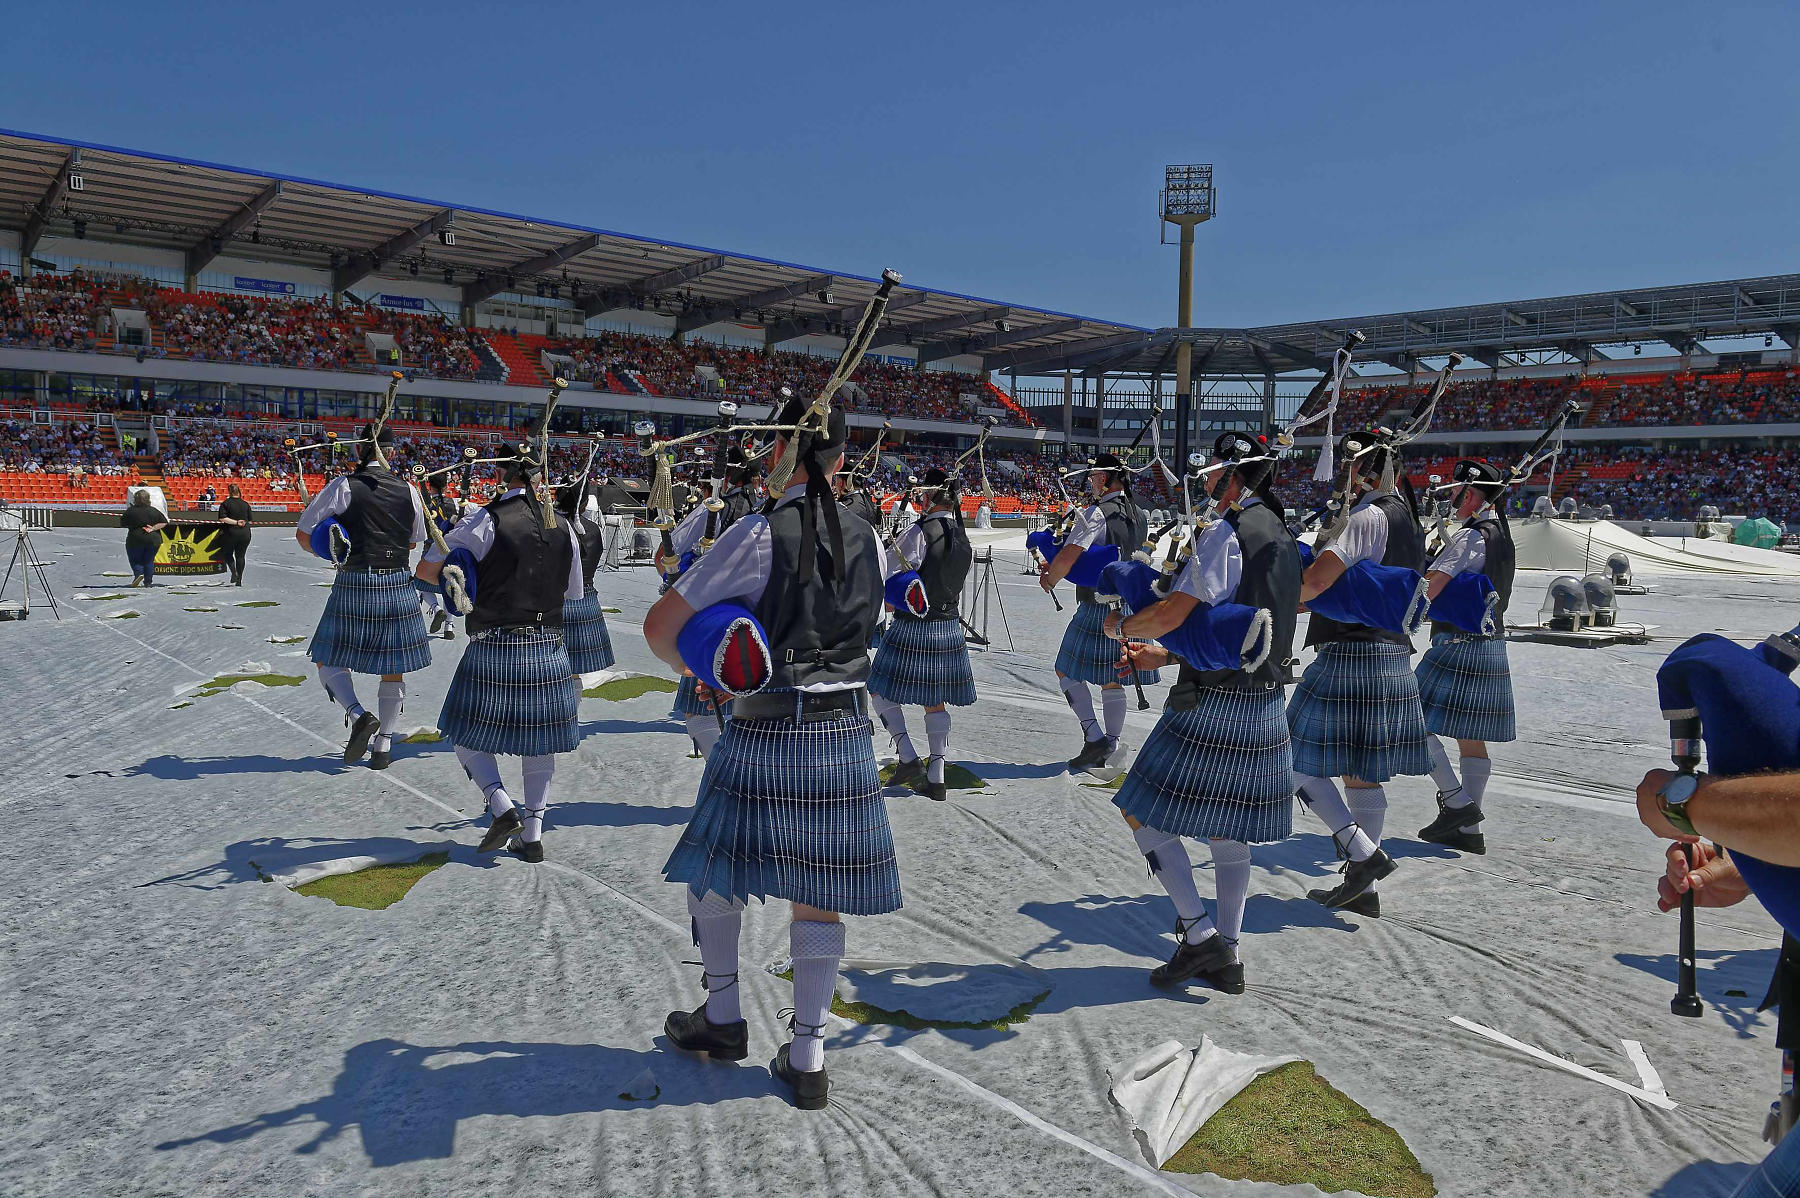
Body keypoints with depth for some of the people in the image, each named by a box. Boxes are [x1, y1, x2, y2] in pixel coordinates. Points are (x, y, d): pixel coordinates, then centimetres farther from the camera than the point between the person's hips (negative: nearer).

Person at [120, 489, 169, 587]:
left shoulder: (130, 511, -6)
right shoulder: (154, 511, 1)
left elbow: (122, 524, 1)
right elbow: (164, 523, 1)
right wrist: (153, 528, -5)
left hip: (136, 540, -2)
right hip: (153, 540, 3)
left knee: (135, 560, 12)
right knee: (149, 561, 12)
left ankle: (138, 573, -13)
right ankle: (148, 582, 9)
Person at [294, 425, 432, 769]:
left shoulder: (343, 486, -6)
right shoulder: (408, 490, 3)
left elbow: (303, 534, -1)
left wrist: (333, 554, 15)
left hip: (354, 585, -3)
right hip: (398, 586, 3)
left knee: (329, 661, 13)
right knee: (393, 669, 12)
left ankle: (358, 716, -10)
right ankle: (383, 747, 17)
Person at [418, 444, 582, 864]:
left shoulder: (485, 520, -9)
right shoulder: (564, 526, 3)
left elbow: (424, 571, -6)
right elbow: (573, 595, 12)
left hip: (493, 650, -4)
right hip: (548, 648, 4)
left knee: (470, 733, 13)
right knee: (539, 742, 13)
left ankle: (503, 808, -3)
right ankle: (533, 835, 16)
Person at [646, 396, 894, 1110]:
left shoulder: (759, 534, -13)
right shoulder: (867, 540, 3)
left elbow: (661, 627, -11)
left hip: (765, 737, -4)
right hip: (847, 736, 4)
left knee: (712, 865, 20)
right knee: (817, 895, 12)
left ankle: (723, 1017, 31)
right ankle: (807, 1057, 17)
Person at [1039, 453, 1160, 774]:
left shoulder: (1096, 514, -15)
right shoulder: (1138, 516, 13)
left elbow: (1068, 557, -24)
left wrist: (1049, 579, -3)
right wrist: (1056, 567, 16)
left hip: (1098, 608, -8)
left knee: (1068, 671, 3)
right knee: (1112, 680, 12)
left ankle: (1095, 738, -5)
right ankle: (1110, 748, 16)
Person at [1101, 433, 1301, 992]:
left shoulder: (1225, 533, -16)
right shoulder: (1281, 537, 15)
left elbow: (1174, 611, -23)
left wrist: (1122, 625, -2)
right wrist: (1163, 655, 19)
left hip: (1212, 704, -9)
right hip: (1265, 704, 9)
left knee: (1143, 813, 0)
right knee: (1227, 828, 15)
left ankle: (1199, 933, -1)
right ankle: (1226, 957, 20)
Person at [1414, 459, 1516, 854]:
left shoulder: (1468, 536, -15)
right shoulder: (1502, 533, 14)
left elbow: (1431, 589, -24)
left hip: (1458, 646, -9)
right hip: (1492, 647, 9)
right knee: (1472, 739, 10)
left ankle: (1457, 802, -4)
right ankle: (1469, 830, 14)